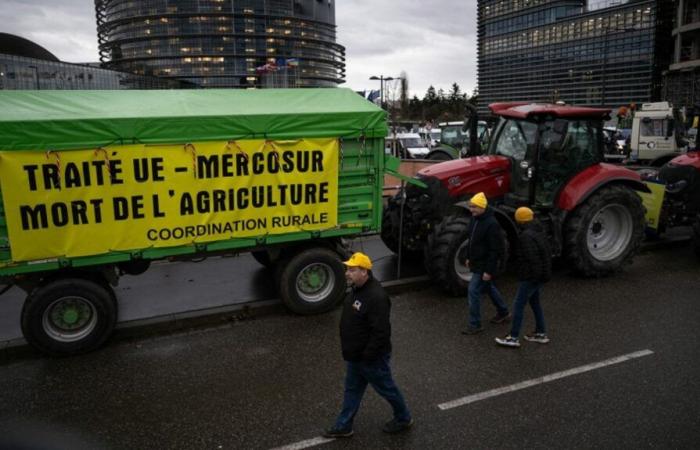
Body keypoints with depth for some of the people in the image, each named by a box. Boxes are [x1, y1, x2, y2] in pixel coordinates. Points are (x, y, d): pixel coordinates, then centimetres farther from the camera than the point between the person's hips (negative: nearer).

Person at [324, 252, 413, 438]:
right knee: (352, 390, 19)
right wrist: (351, 352, 18)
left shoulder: (376, 296, -31)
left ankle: (404, 419, 36)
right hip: (355, 356, 9)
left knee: (386, 388, 13)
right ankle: (343, 426, 34)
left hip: (372, 358, -9)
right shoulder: (358, 289, 1)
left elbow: (381, 332, -30)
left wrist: (367, 356, -24)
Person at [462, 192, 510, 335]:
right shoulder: (475, 218, 3)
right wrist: (469, 257, 20)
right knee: (489, 288, 23)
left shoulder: (491, 224, -25)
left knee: (473, 292, -7)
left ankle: (475, 325, 6)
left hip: (484, 266, -10)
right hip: (476, 263, 10)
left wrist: (489, 271, -24)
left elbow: (495, 250, -25)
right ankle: (503, 313, 42)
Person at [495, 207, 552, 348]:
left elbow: (532, 258, -25)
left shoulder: (526, 236, -20)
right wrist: (546, 272, 22)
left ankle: (514, 338, 2)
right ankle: (541, 333, 27)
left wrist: (536, 276, -20)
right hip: (541, 275, 10)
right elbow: (547, 253, 15)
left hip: (530, 277, -10)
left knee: (518, 305, -3)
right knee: (535, 302, 20)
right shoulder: (539, 232, 9)